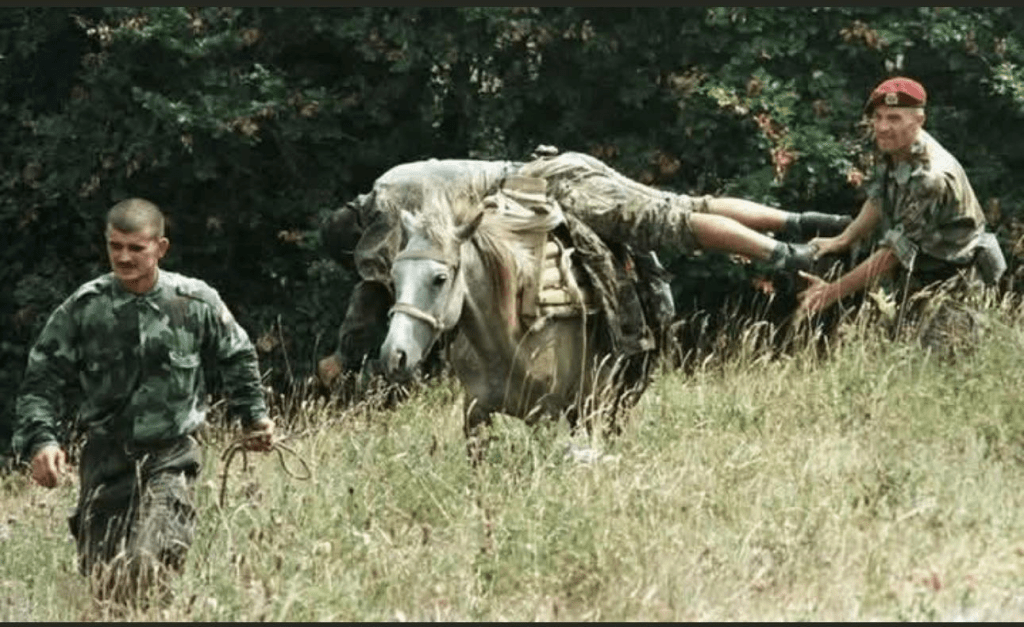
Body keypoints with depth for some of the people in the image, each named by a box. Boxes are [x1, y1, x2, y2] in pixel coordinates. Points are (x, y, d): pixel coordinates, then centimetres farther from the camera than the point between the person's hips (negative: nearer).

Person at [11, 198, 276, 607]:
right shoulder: (83, 308, -3)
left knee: (146, 568, -23)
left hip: (171, 456, -2)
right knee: (101, 583, 6)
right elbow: (41, 380, 0)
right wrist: (40, 440, -15)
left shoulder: (198, 303, -3)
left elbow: (237, 359, 16)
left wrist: (254, 417, 20)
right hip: (104, 461, 2)